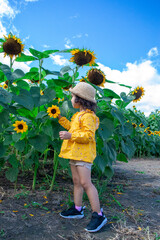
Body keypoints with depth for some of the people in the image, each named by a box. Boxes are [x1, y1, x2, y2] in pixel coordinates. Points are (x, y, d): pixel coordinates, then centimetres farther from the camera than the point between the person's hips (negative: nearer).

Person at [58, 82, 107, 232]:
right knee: (76, 181, 15)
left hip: (83, 153, -10)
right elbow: (72, 127, 32)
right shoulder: (78, 115, 19)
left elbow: (89, 135, -23)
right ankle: (77, 209, 27)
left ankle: (98, 215, -1)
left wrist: (70, 135, -27)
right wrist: (61, 118, 29)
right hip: (74, 152, 10)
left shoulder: (88, 116, -15)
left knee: (85, 183, -10)